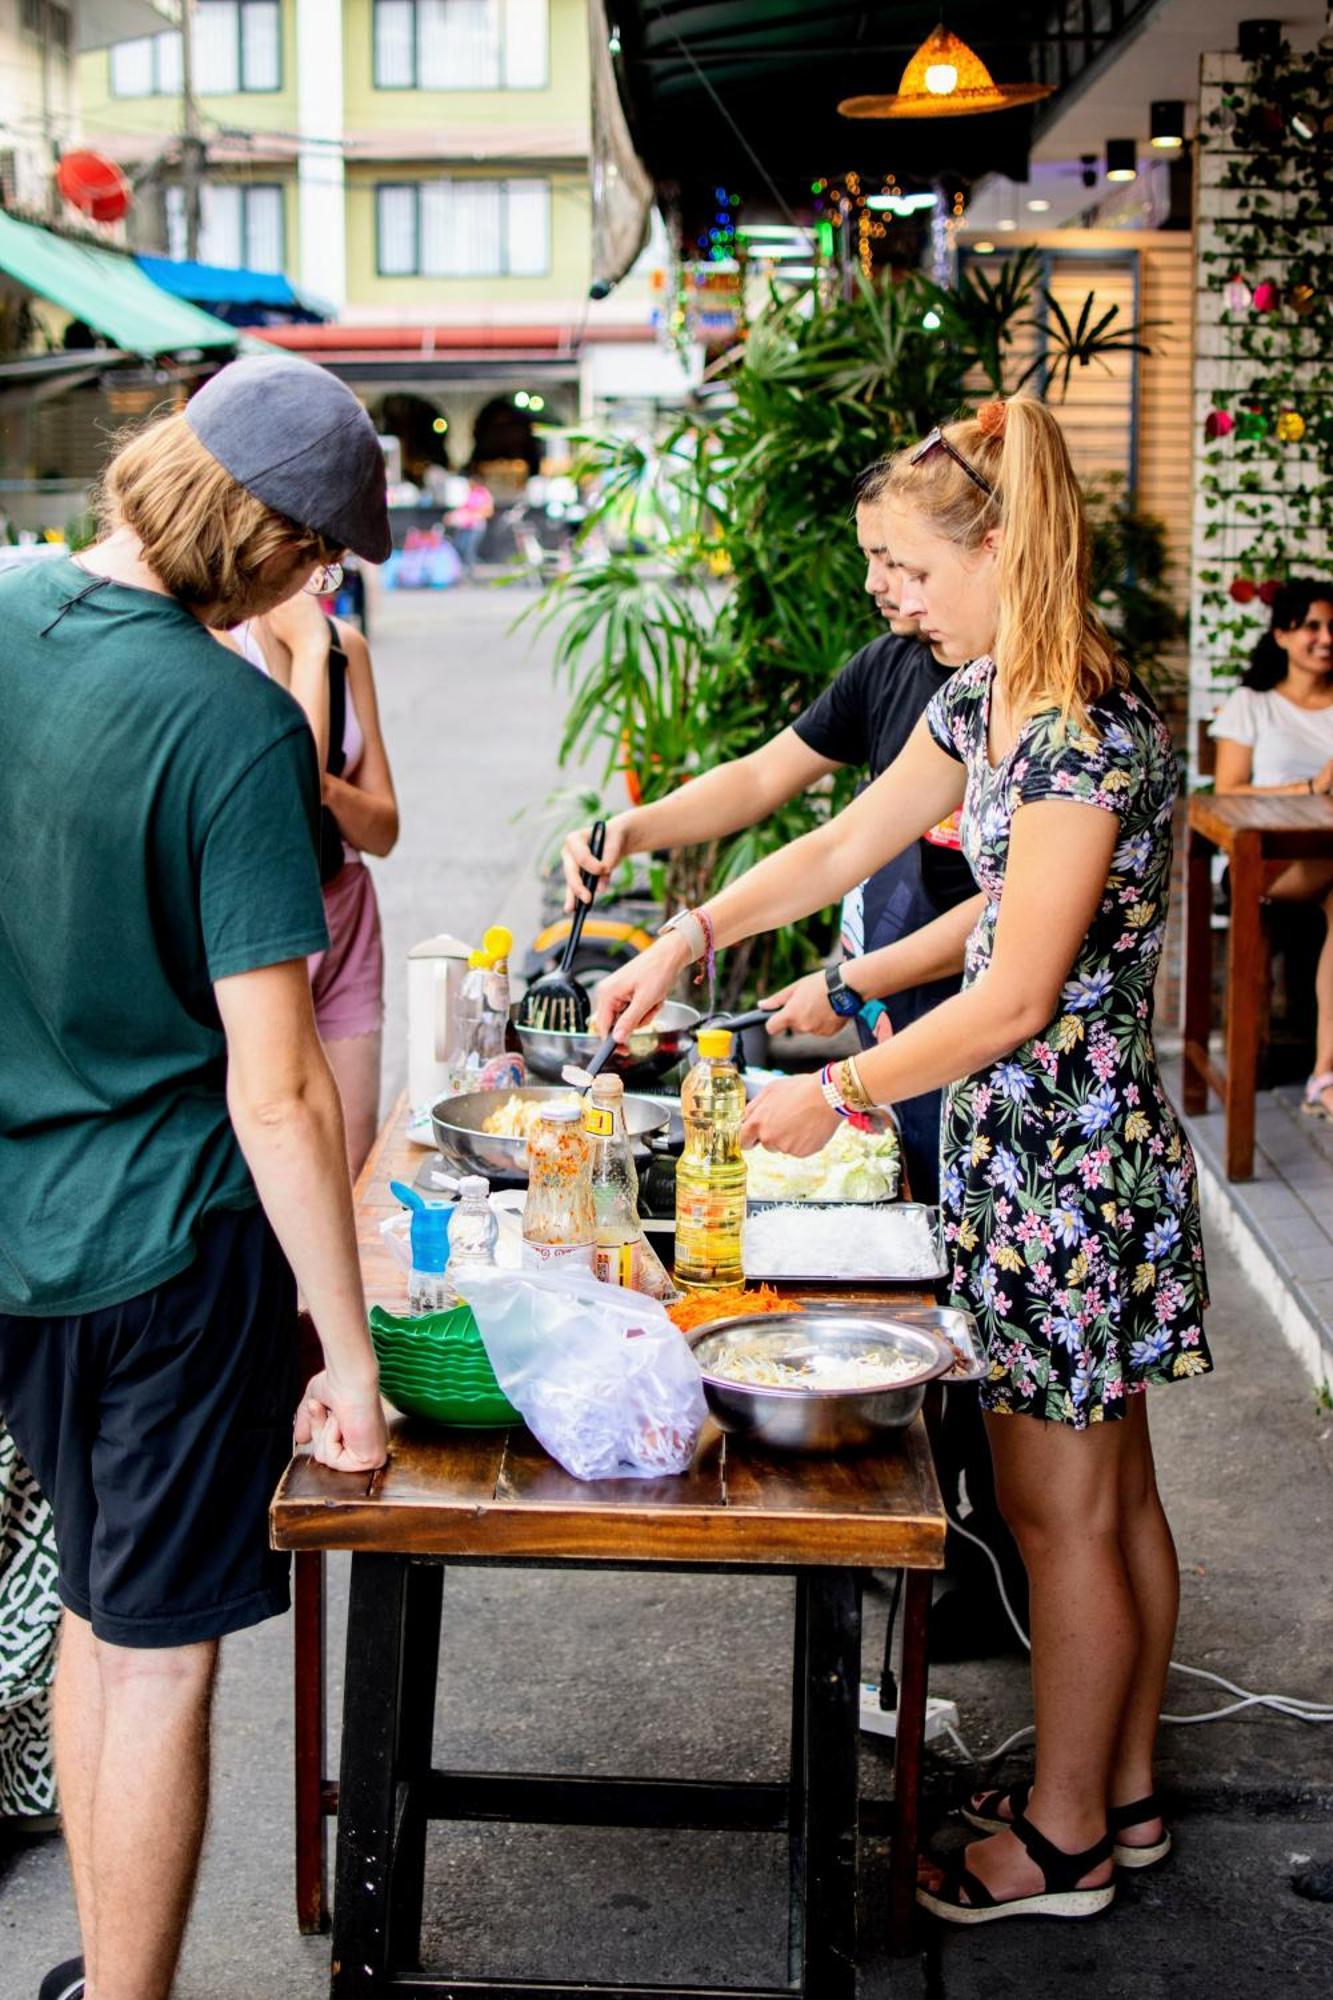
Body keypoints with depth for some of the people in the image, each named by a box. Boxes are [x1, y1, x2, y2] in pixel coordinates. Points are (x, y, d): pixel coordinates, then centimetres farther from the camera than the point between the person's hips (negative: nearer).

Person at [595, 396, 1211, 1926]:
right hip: (1030, 1139, 9)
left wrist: (837, 1094, -13)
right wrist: (685, 940, 11)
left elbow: (1015, 999, -22)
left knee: (1059, 1510, 4)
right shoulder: (981, 699, 8)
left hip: (1069, 1153, -9)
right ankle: (1124, 1791, 33)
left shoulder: (1088, 733, -22)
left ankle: (1064, 1835, 21)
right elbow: (846, 843, 18)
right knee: (1109, 1491, 19)